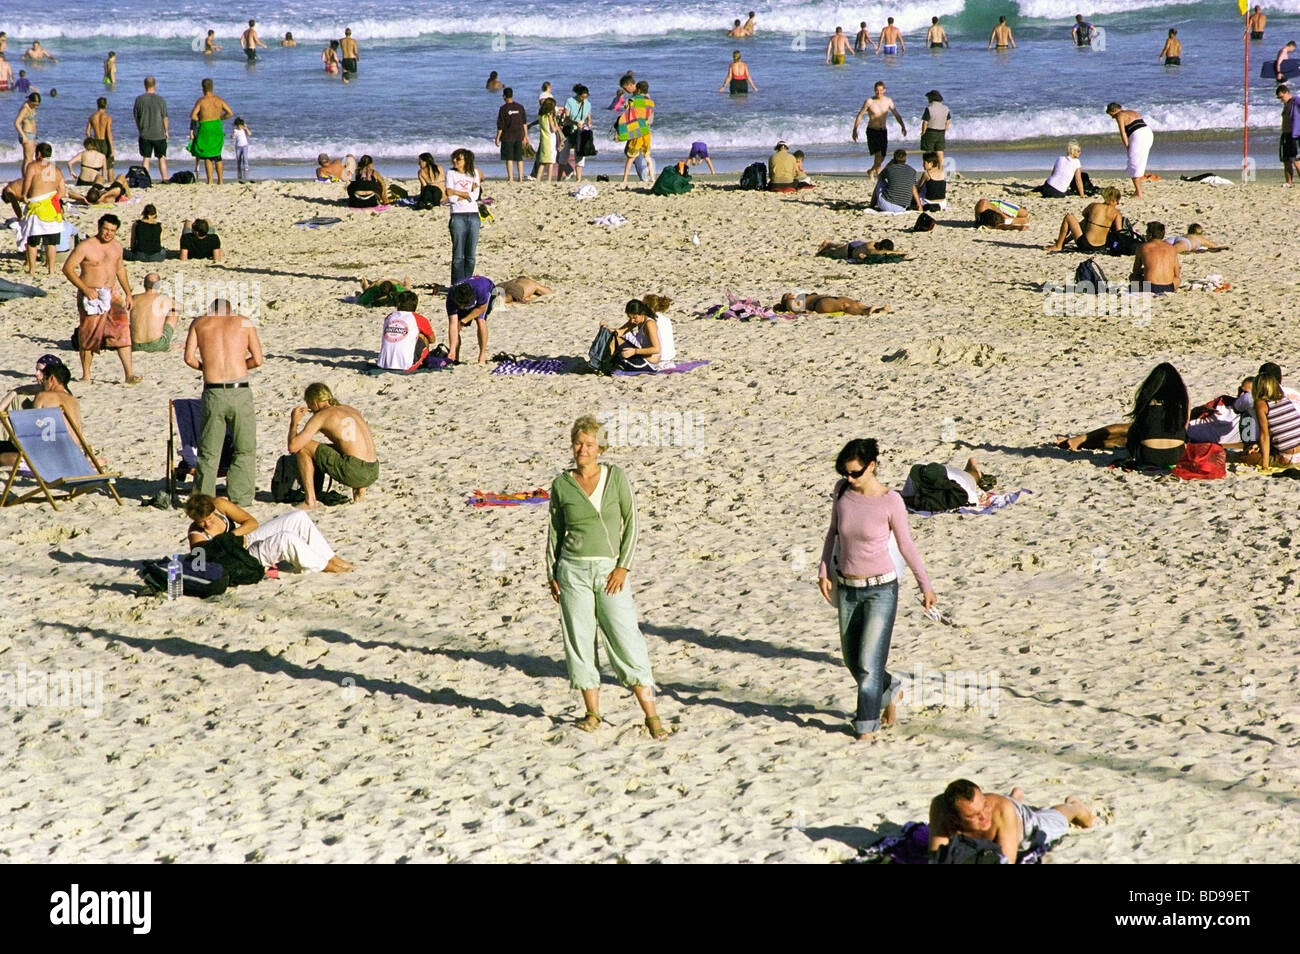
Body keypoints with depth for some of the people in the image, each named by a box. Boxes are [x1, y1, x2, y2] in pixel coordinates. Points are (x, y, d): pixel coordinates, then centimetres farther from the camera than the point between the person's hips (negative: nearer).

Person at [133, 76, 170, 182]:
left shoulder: (139, 99, -3)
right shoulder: (160, 100, -8)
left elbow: (135, 116, 5)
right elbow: (165, 118, -5)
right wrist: (166, 131, 8)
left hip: (144, 134, 1)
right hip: (159, 134, -1)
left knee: (146, 158, 6)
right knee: (162, 158, 8)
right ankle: (165, 179, 7)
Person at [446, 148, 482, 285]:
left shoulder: (474, 175, 13)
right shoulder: (451, 174, 6)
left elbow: (475, 196, -2)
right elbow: (451, 197, -5)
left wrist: (457, 194, -5)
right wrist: (467, 194, -2)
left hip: (473, 215, 3)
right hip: (458, 216, -3)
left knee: (471, 255, 3)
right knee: (458, 255, -5)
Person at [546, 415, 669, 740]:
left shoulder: (616, 476, -1)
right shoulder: (561, 485, 3)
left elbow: (632, 522, 0)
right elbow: (554, 530, 12)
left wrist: (623, 567, -8)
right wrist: (551, 574, 6)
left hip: (610, 570, -2)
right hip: (573, 570, 2)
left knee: (627, 640, -5)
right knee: (579, 641, 4)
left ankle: (651, 714, -1)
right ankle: (592, 712, 16)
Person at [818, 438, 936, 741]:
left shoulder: (890, 501, -15)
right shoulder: (842, 491, -4)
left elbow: (906, 545, -3)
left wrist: (925, 585, 4)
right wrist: (824, 572, 6)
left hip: (881, 590, -5)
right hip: (847, 589, 5)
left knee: (868, 663, -7)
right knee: (852, 660, 15)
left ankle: (867, 728, 6)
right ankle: (890, 690, 42)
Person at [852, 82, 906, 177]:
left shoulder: (888, 101, 1)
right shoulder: (869, 102, -9)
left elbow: (896, 115, 10)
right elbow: (859, 115, -4)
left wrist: (903, 126, -2)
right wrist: (855, 130, -9)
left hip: (883, 131, 4)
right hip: (872, 131, -4)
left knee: (882, 158, 11)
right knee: (878, 154, -19)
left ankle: (871, 171, 36)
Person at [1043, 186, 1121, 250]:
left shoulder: (1093, 206, -4)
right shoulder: (1116, 213, -5)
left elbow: (1084, 213, 18)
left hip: (1085, 246, -3)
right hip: (1102, 247, 4)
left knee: (1068, 217, 13)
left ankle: (1058, 246, 22)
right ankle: (1065, 240, 48)